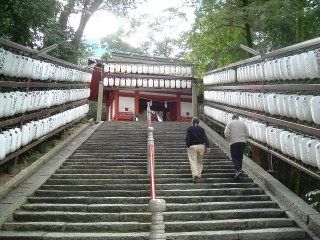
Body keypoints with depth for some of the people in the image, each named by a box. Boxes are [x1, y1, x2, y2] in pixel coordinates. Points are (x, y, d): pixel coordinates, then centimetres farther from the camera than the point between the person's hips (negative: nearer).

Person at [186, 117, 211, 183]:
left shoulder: (189, 129, 2)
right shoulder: (201, 129, 7)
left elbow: (187, 138, -6)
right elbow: (205, 138, -2)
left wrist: (188, 146, 1)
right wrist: (208, 146, -6)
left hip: (192, 146, -3)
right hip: (201, 146, 3)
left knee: (193, 161, -5)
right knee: (200, 161, 13)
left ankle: (195, 175, -23)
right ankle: (199, 176, 11)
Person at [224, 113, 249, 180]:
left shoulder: (230, 123, 3)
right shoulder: (242, 123, 12)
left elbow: (227, 133, -6)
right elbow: (247, 134, 8)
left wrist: (229, 140, 9)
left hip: (234, 142, -3)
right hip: (243, 142, 3)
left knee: (234, 157, 0)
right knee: (240, 157, 13)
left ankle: (238, 170, -19)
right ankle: (239, 170, 15)